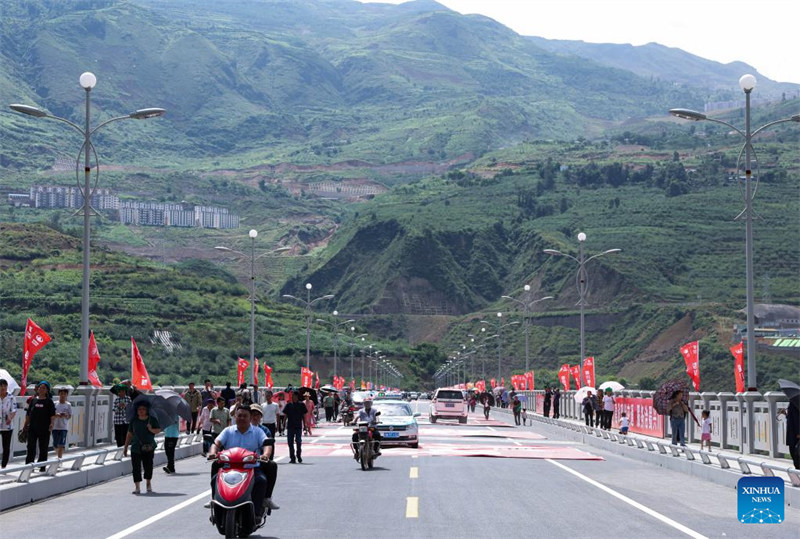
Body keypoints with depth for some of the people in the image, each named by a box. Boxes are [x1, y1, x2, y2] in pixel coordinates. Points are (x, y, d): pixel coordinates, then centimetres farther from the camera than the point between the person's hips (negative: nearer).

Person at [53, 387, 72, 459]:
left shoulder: (68, 405, 3)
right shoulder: (55, 404, 4)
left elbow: (69, 416, 1)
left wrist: (65, 415, -21)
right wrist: (56, 415, -17)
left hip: (64, 427, -2)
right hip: (55, 427, 2)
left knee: (61, 445, -11)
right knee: (55, 444, 8)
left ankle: (60, 458, -9)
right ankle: (57, 456, 30)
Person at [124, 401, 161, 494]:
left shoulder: (152, 419, 3)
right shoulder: (133, 420, 6)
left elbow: (158, 430, 2)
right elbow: (129, 434, 10)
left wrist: (152, 430, -19)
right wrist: (125, 447, 11)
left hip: (149, 447, -1)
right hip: (136, 447, 1)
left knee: (148, 465, 2)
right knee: (136, 467, -6)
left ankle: (149, 483, 28)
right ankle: (137, 487, -3)